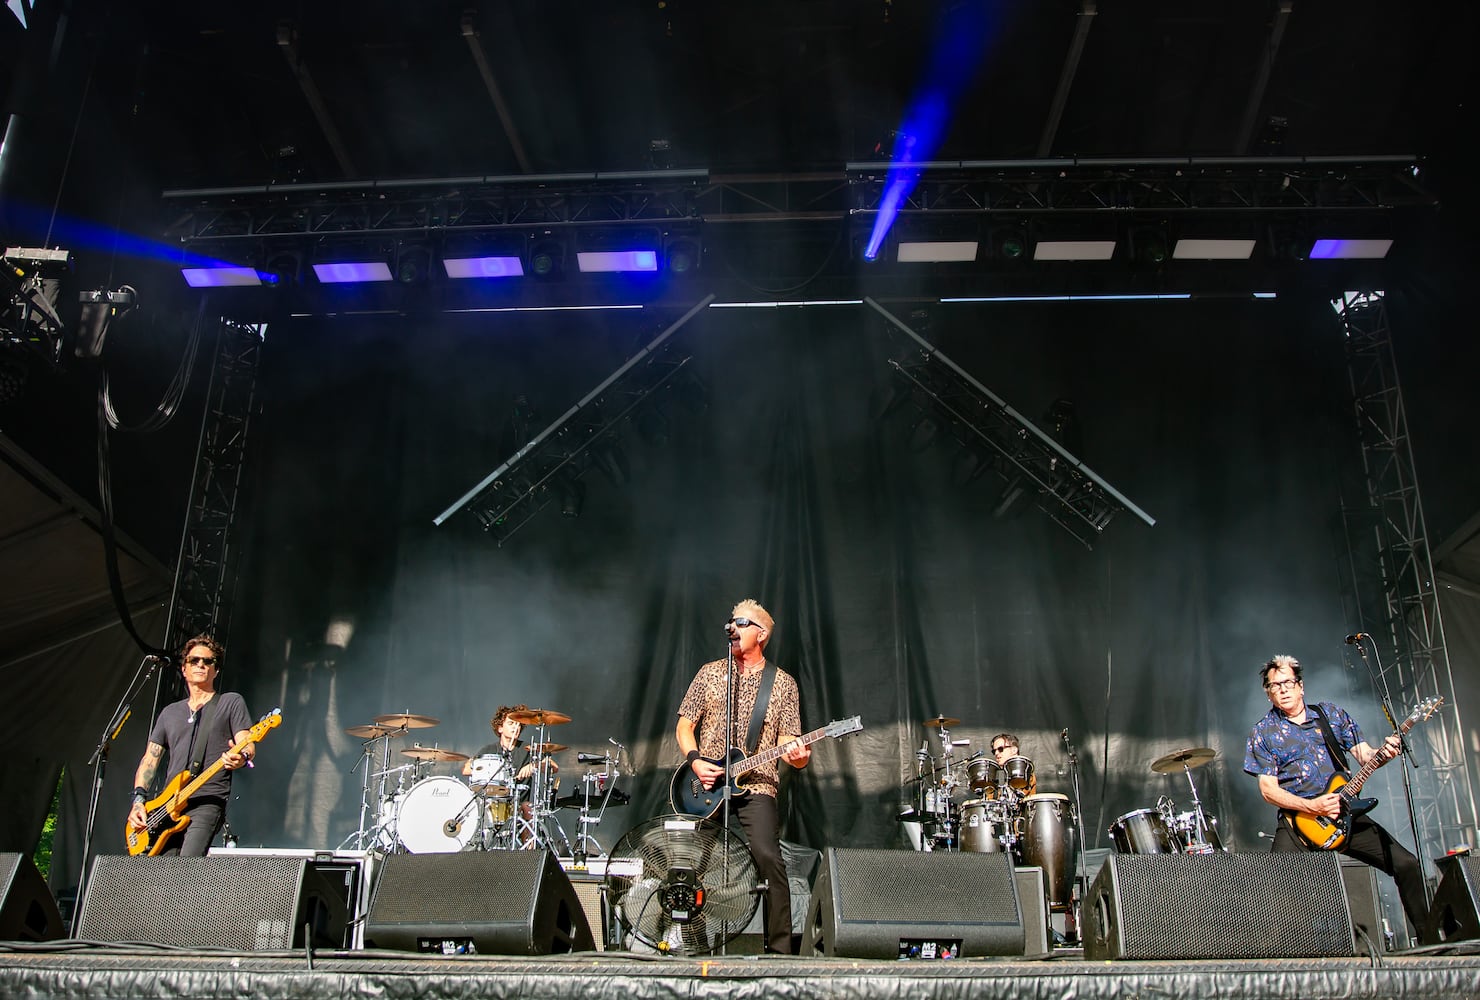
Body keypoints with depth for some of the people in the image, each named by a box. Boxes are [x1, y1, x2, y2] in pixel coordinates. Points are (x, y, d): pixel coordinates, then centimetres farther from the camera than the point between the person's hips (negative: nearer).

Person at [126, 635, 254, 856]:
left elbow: (247, 745, -2)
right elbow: (150, 759, 20)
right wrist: (139, 799, 4)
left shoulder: (231, 702, 10)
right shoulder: (170, 712, 24)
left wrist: (241, 758, -26)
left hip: (208, 803, -5)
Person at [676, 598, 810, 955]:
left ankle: (780, 948, -10)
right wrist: (695, 760, -6)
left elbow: (787, 738, 4)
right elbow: (684, 725, 11)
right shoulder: (710, 672, 11)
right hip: (707, 784, 2)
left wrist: (795, 755, -19)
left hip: (756, 786, -2)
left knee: (768, 856, -20)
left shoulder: (783, 683, 7)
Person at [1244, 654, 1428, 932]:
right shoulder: (1263, 732, 0)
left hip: (1345, 812, 3)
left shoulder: (1331, 714, 10)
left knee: (1407, 864, -5)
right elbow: (1268, 789, -4)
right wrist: (1312, 807, -17)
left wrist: (1383, 753, -16)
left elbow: (1364, 755, 8)